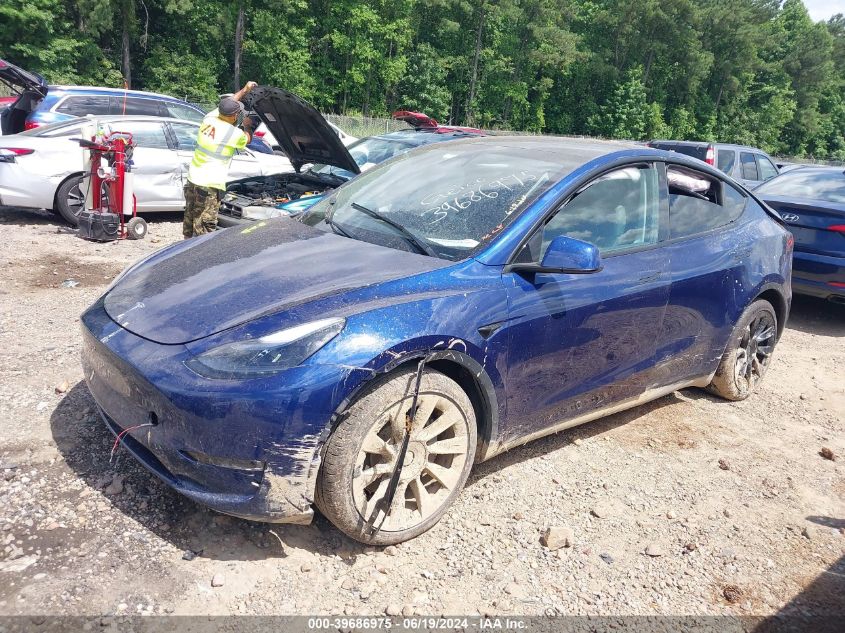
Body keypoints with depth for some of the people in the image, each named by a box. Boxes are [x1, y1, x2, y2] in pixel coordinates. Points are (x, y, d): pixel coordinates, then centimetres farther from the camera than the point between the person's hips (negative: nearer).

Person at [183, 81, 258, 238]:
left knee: (190, 218, 19)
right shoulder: (234, 133, -14)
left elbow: (228, 103, 23)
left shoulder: (209, 118, 5)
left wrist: (245, 90, 32)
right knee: (205, 225, -3)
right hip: (210, 184, -8)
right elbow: (247, 139, 11)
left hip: (192, 178, 8)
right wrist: (247, 125, 30)